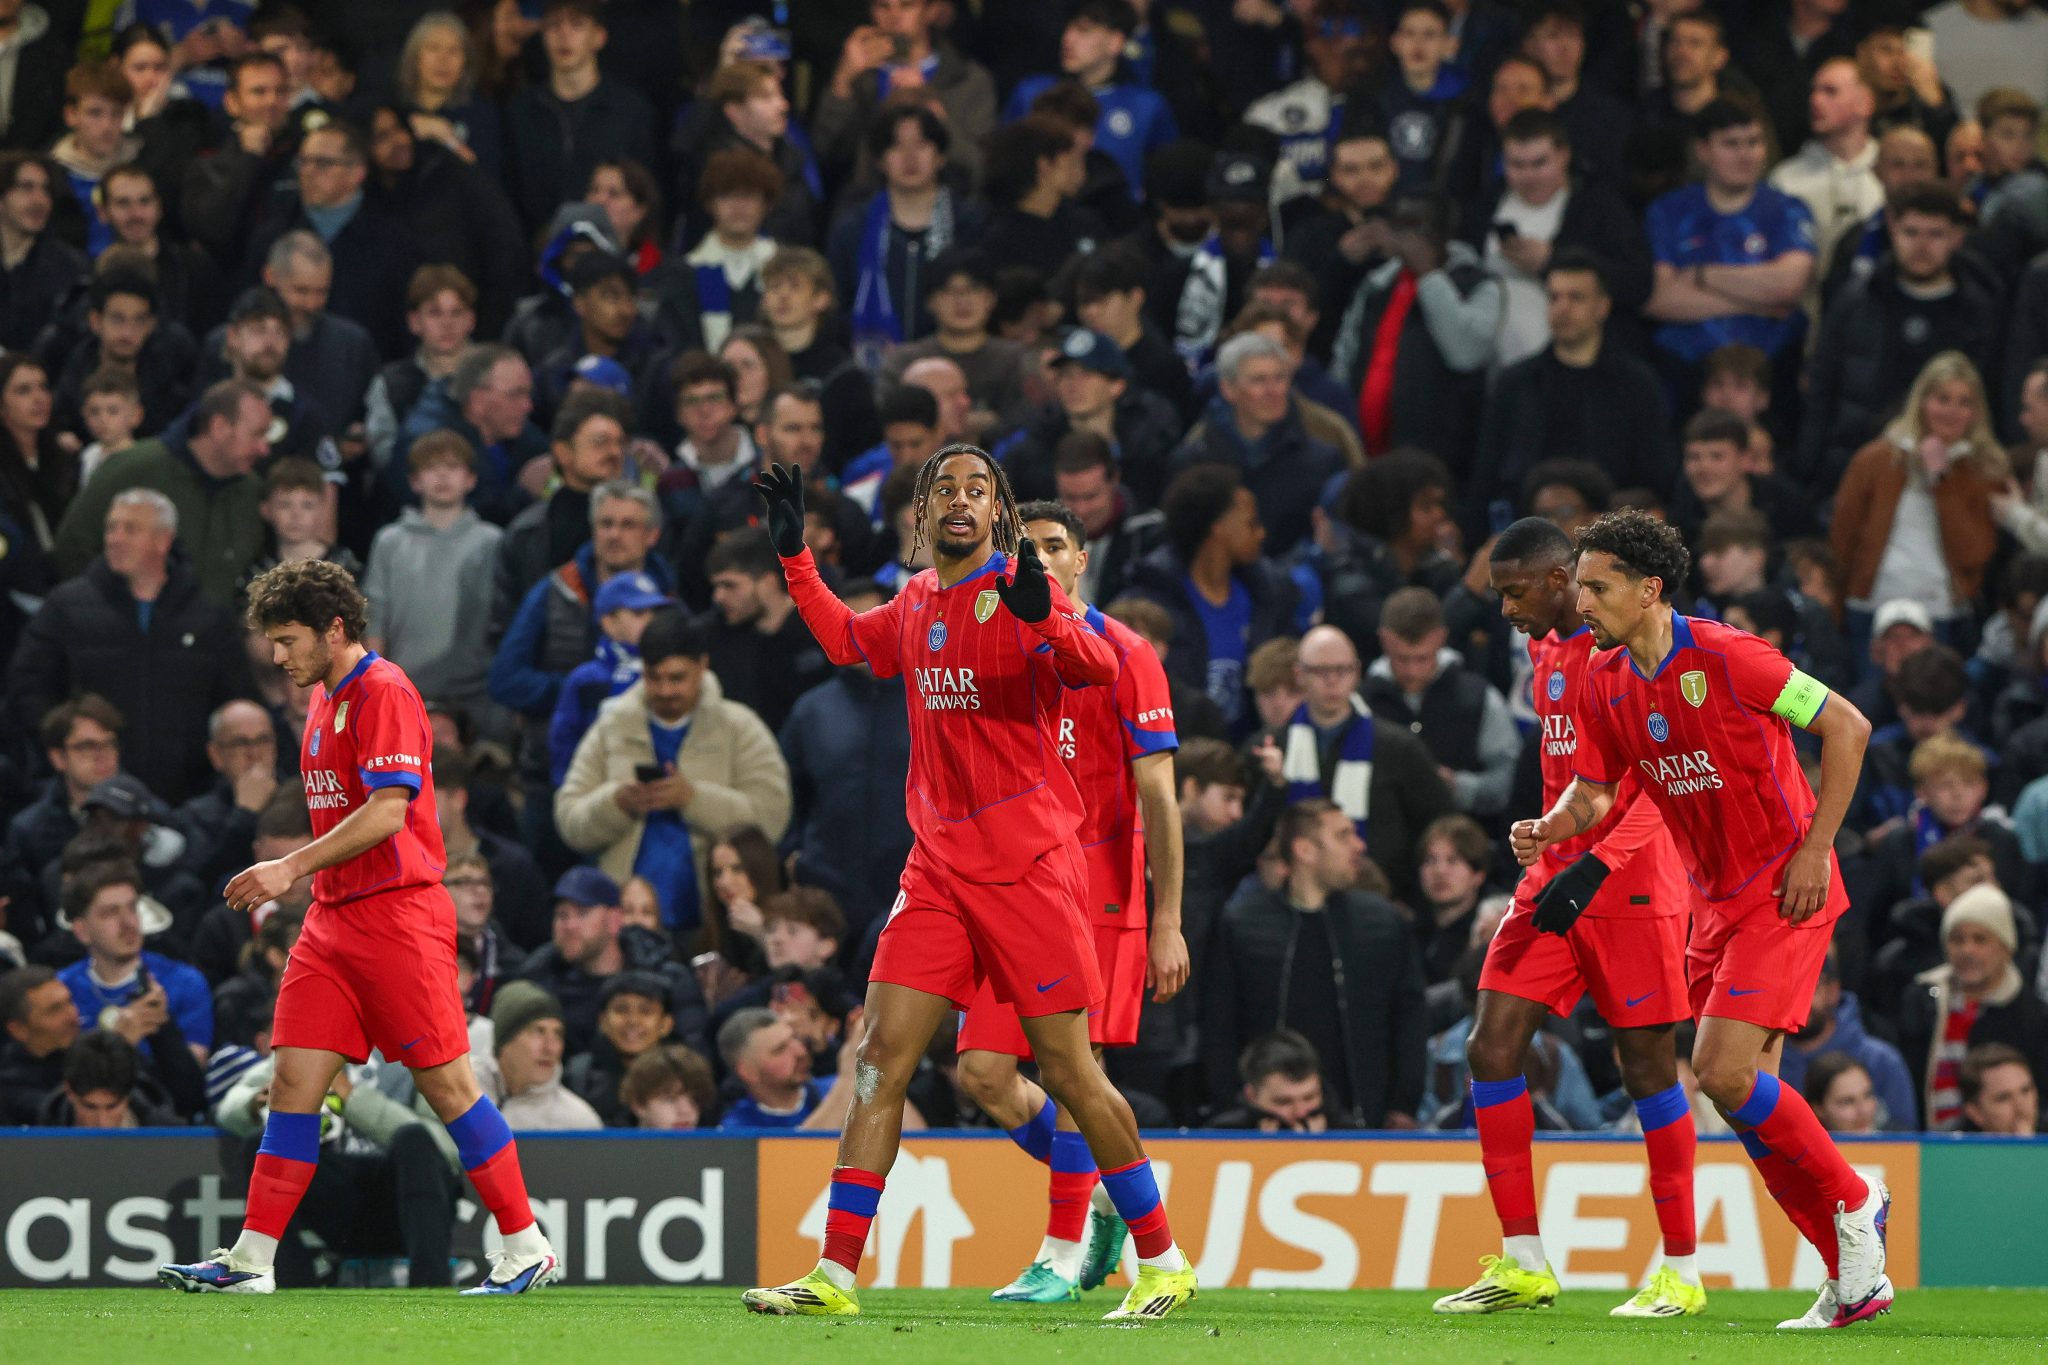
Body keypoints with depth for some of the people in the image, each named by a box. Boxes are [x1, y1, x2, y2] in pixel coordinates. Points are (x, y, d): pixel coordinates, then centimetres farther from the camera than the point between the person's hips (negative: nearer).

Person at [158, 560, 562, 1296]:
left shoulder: (384, 691, -12)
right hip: (333, 917, 9)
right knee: (293, 1081, 1)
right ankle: (250, 1259, 0)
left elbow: (387, 810, -20)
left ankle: (527, 1249, 2)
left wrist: (293, 868, -20)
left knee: (446, 1082, -5)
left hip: (398, 913, -9)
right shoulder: (325, 699, 17)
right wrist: (295, 879, 16)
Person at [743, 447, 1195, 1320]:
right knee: (879, 1059, -1)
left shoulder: (1018, 593, -7)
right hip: (938, 868, 6)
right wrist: (794, 554, 27)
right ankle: (836, 1274, -1)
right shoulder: (918, 604, 12)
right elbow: (847, 640, 35)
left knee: (1066, 1069, -5)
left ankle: (1162, 1262, 6)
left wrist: (1044, 618, -42)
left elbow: (1097, 667, -25)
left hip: (1027, 866, -6)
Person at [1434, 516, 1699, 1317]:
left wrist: (1596, 864, -25)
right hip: (1555, 879, 8)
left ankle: (1682, 1272, 7)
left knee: (1647, 1066, -3)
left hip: (1630, 886, -8)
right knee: (1490, 1048, -1)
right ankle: (1523, 1264, 4)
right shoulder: (1546, 651, 13)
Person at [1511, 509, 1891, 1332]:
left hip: (1783, 892, -8)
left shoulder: (1724, 658, -18)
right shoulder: (1604, 683, 3)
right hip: (1714, 898, 8)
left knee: (1723, 1071, -19)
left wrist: (1816, 849, -16)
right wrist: (1549, 830, -11)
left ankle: (1851, 1202, 2)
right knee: (1747, 1092, 4)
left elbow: (1847, 726, -13)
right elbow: (1592, 791, 12)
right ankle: (1854, 1275, 12)